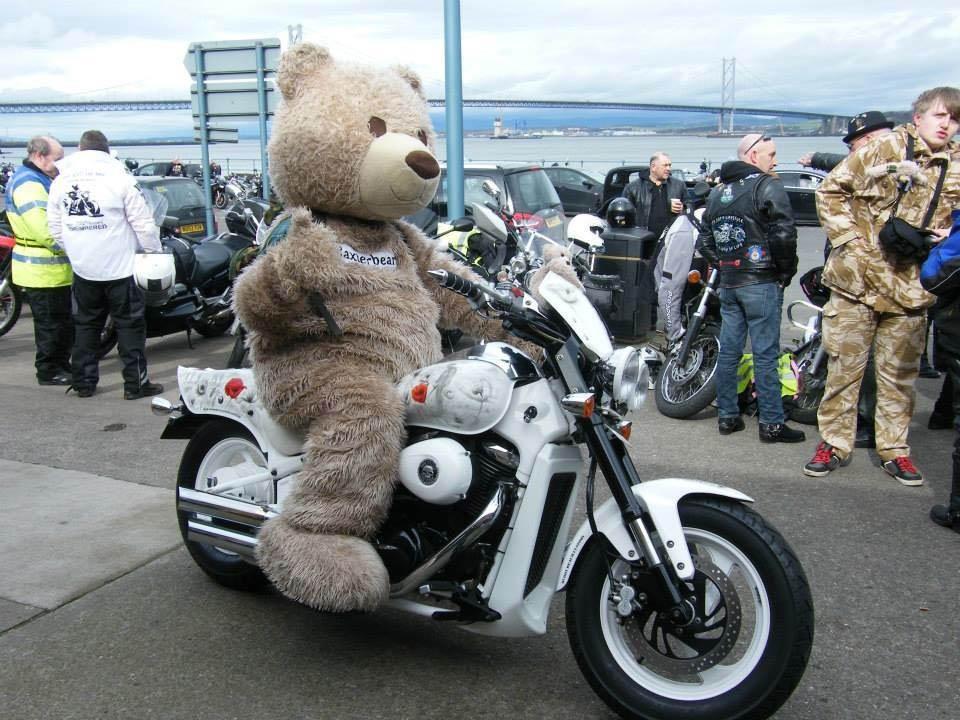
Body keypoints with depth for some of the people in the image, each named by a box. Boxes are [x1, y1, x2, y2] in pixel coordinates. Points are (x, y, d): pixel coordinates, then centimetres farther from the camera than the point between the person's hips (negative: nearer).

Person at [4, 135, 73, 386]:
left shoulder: (40, 180, 16)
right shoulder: (28, 184, -18)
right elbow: (44, 230, -26)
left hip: (53, 268, 10)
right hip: (42, 270, -10)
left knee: (63, 320, 18)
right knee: (50, 322, -1)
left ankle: (61, 364, 30)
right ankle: (49, 371, 9)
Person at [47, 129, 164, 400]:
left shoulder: (60, 181, 4)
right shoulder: (119, 178, -11)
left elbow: (55, 228, 9)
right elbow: (143, 223, -11)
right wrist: (155, 251, 3)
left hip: (83, 269, 5)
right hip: (119, 267, -4)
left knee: (86, 325, 15)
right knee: (129, 325, 4)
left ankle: (84, 382, 20)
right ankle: (135, 383, 5)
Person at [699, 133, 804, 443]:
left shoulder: (717, 191, 15)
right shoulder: (767, 186, -9)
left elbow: (705, 241, 17)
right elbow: (784, 235, -18)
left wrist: (723, 267, 18)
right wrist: (787, 271, -6)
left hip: (728, 284, 7)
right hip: (762, 283, -7)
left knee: (728, 351, 11)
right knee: (765, 355, -2)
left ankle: (727, 416, 17)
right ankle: (772, 423, 3)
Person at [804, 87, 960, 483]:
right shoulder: (882, 149, -3)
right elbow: (830, 190, 0)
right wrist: (848, 238, -8)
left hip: (910, 287, 3)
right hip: (858, 278, -2)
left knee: (899, 373, 11)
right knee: (843, 366, 3)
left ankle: (894, 449, 24)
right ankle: (835, 442, 17)